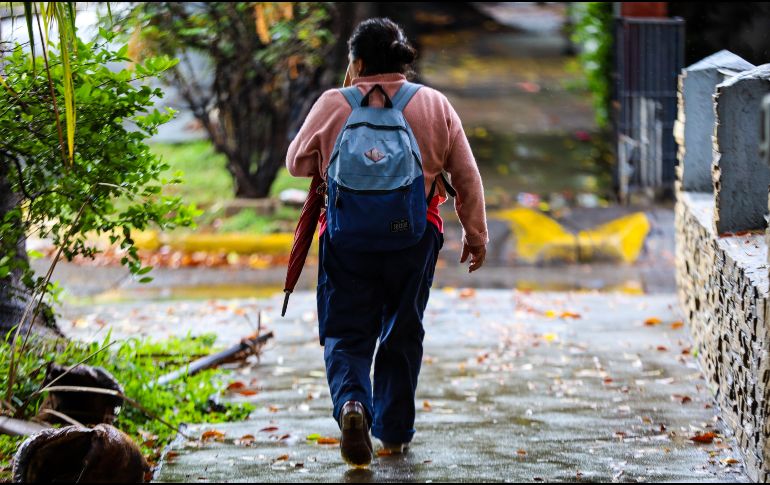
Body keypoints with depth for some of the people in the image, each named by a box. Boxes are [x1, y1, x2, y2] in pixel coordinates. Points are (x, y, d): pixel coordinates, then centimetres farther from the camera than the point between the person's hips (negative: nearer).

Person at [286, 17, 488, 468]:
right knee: (402, 333, 15)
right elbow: (467, 176, 6)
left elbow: (297, 163, 7)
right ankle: (394, 430, 22)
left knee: (347, 332, 6)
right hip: (414, 238, 2)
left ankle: (351, 402, -21)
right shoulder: (436, 105, 2)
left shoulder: (333, 104, -3)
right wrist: (476, 235, 14)